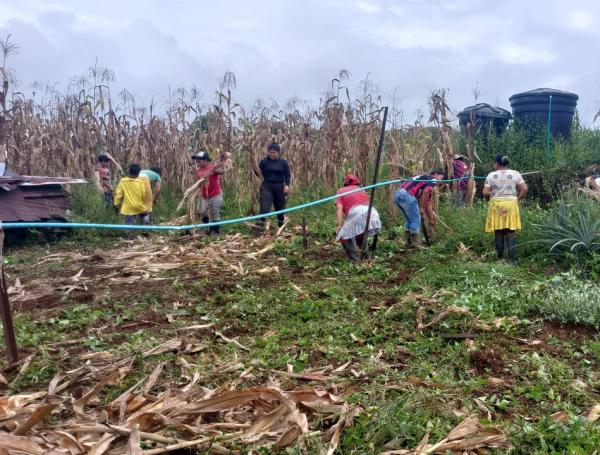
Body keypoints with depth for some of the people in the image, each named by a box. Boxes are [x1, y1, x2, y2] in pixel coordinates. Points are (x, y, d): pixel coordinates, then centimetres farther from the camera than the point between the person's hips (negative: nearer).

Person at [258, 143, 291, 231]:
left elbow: (288, 175, 4)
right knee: (264, 206, -14)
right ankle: (260, 226, -14)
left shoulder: (283, 162, 1)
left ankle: (281, 226, 32)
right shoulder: (264, 161, 0)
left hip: (279, 187, 1)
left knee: (280, 207, 13)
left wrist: (287, 185, -10)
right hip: (267, 186, -1)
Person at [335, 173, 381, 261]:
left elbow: (339, 208, 9)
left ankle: (355, 258, -9)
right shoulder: (363, 191, 38)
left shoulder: (341, 191, 24)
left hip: (357, 214, -5)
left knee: (343, 236, 8)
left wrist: (339, 225, 1)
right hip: (373, 214, 5)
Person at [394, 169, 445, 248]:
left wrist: (431, 219, 40)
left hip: (398, 194, 9)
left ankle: (409, 243, 25)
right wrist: (422, 208, -4)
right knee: (416, 220, 3)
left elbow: (428, 202, 37)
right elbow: (426, 192, -13)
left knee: (410, 221, 22)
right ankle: (415, 245, 8)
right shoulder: (433, 179, 9)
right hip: (406, 195, -9)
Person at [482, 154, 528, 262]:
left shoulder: (491, 175, -2)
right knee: (510, 233, 4)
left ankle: (500, 259, 12)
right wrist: (517, 198, 8)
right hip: (511, 205, 1)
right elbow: (524, 189, -5)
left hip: (496, 205, 0)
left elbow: (485, 192, -6)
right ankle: (511, 259, 2)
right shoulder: (515, 174, 2)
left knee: (499, 233, 7)